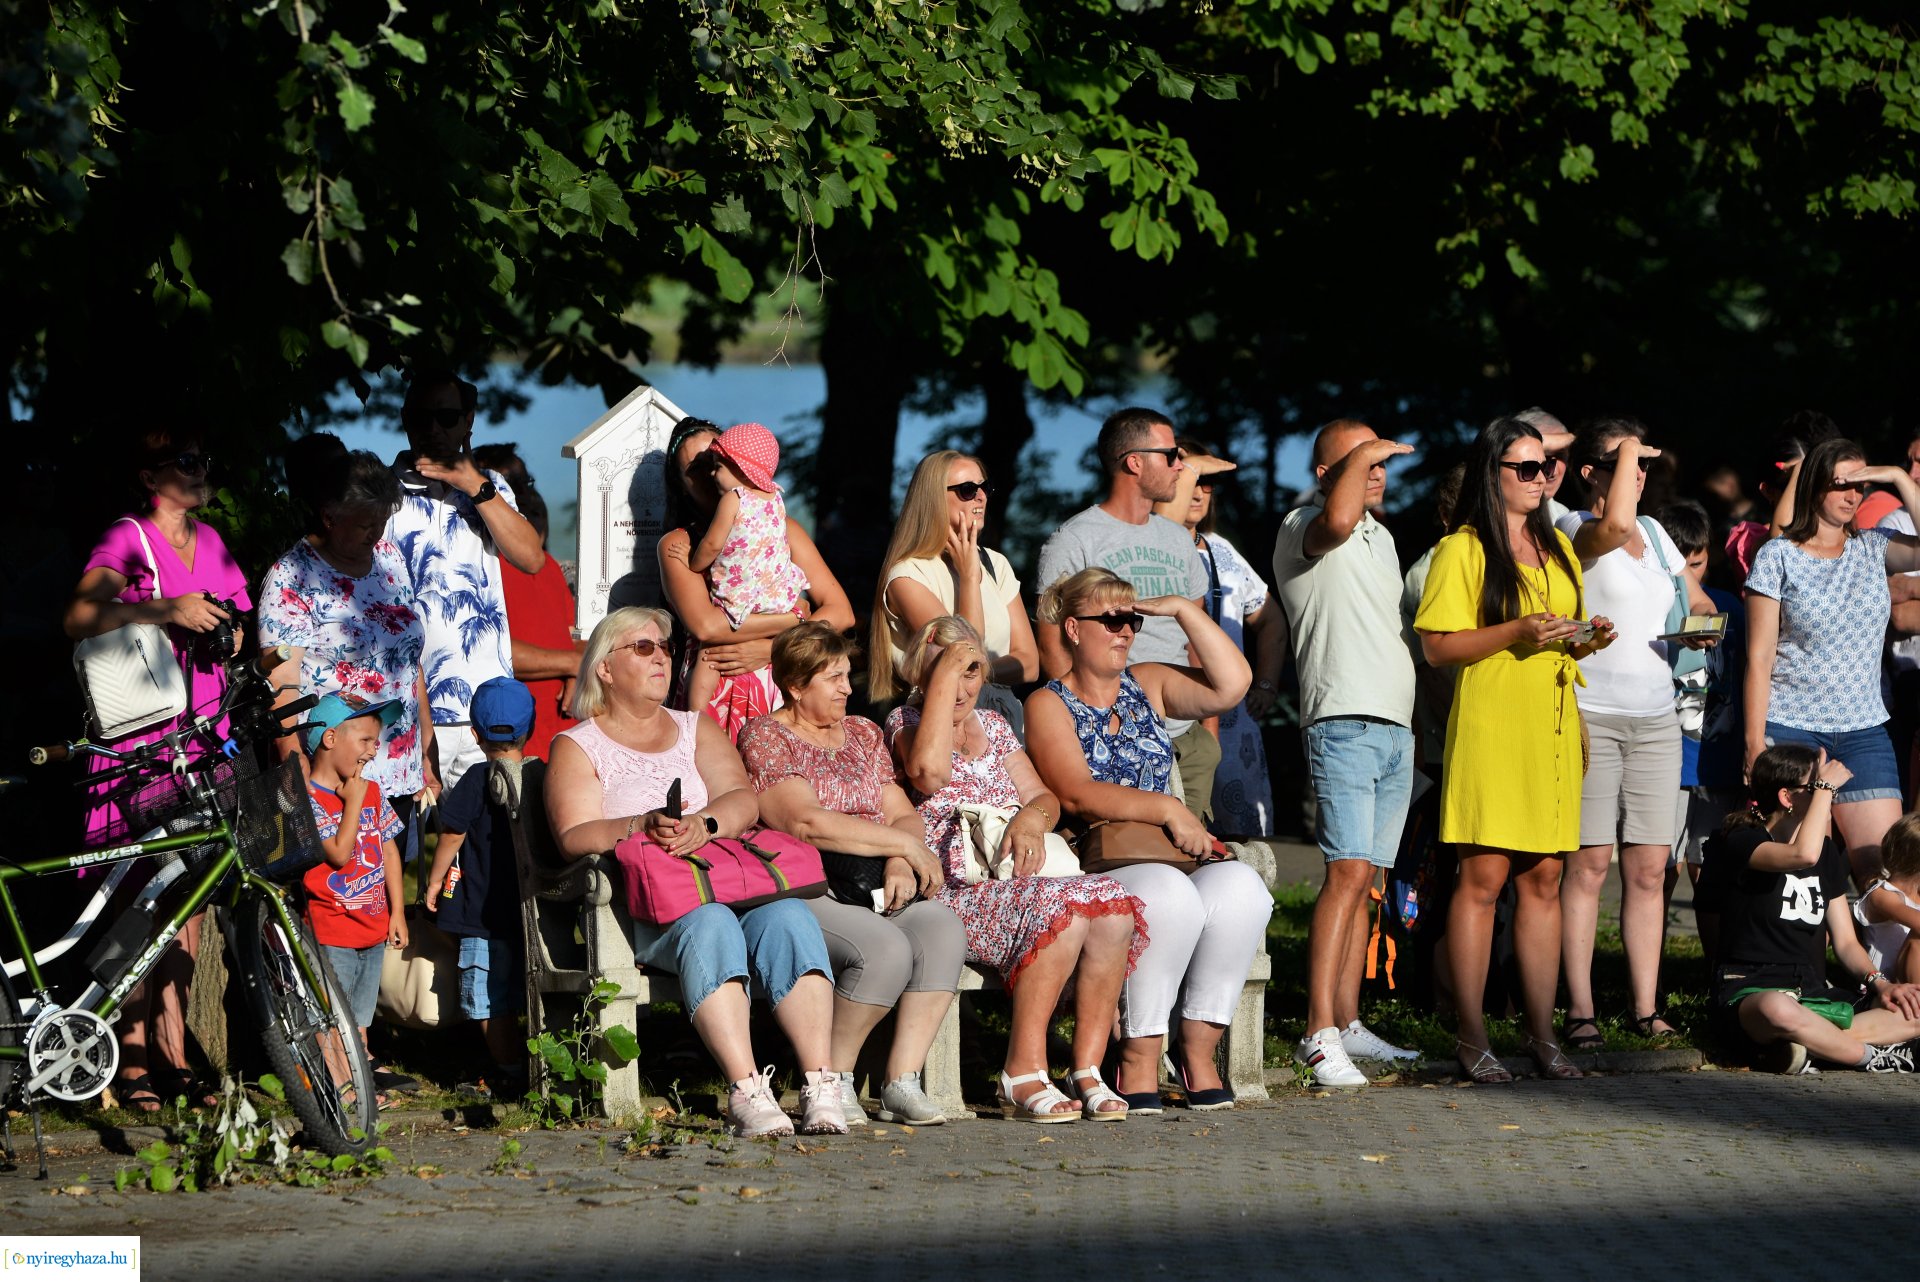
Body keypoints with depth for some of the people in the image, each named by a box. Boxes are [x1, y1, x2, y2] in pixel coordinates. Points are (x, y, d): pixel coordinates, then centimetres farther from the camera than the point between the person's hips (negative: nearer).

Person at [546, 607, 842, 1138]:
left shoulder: (697, 729, 25)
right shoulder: (576, 747, 14)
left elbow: (743, 801, 7)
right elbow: (575, 837, -3)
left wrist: (703, 825, -16)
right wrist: (643, 827, -22)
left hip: (728, 883, 4)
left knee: (788, 919, -29)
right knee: (710, 925, -37)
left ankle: (821, 1089, -38)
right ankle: (747, 1093, -46)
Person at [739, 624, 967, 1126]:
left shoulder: (863, 734, 22)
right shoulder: (765, 737, 0)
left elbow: (905, 815, 14)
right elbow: (806, 823, -14)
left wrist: (900, 864, -10)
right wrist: (906, 845, -10)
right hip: (804, 891, -6)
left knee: (943, 930, -25)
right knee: (885, 948, -33)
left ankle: (902, 1082, -23)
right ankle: (832, 1080, -14)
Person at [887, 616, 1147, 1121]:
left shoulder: (992, 725, 24)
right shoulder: (905, 721, 5)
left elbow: (1044, 796, 19)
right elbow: (929, 770, -20)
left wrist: (1032, 816, -7)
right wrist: (944, 673, -14)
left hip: (1014, 882, 6)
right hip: (953, 889, -6)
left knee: (1114, 908, -25)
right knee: (1064, 908, -35)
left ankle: (1088, 1070, -22)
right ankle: (1024, 1072, -30)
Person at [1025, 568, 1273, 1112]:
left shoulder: (1148, 686, 20)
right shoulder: (1048, 705, 6)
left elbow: (1232, 684, 4)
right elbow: (1077, 794, -10)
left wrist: (1184, 611, 2)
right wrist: (1167, 809, -17)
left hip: (1167, 859, 5)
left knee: (1240, 888, -29)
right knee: (1170, 895, -37)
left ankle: (1198, 1047, -19)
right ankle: (1139, 1060, -27)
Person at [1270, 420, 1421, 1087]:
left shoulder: (1379, 536, 21)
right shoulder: (1303, 527, -7)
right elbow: (1338, 517, -31)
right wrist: (1361, 453, -17)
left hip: (1396, 726, 9)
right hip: (1344, 723, -9)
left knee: (1363, 879, 8)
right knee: (1349, 872, -17)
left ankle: (1347, 1025, 11)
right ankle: (1319, 1034, -20)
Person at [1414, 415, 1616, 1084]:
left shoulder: (1557, 547, 18)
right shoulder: (1461, 550, -2)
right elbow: (1438, 646, -8)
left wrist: (1587, 638, 6)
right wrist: (1516, 632, -18)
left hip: (1551, 726, 6)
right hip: (1490, 725, -6)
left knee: (1543, 879, 5)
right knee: (1484, 875, -8)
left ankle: (1541, 1033, 7)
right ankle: (1472, 1036, -5)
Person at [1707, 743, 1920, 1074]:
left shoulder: (1828, 854, 17)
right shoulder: (1741, 842, -6)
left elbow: (1845, 942, 16)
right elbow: (1803, 855, -28)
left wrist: (1879, 982, -3)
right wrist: (1825, 786, -17)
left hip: (1816, 997, 7)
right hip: (1750, 995, -7)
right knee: (1777, 1010, -45)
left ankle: (1809, 1047, -27)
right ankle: (1872, 1055, -24)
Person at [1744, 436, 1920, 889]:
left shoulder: (1872, 549, 10)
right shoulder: (1778, 557, 1)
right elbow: (1759, 657, -2)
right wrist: (1755, 744, -7)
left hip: (1864, 733, 3)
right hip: (1791, 730, -3)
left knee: (1882, 869, -6)